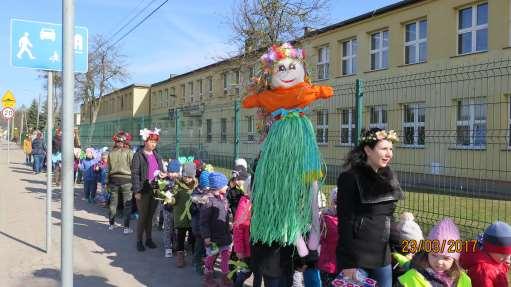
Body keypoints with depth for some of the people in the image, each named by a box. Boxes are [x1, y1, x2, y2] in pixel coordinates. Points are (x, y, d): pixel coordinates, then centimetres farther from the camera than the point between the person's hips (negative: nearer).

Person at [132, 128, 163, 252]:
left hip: (155, 190, 5)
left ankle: (149, 239, 24)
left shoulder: (156, 155, 12)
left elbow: (161, 171, 16)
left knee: (150, 216, 13)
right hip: (143, 190, -5)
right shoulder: (138, 155, -5)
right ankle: (139, 241, 13)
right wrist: (137, 191, -17)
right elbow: (135, 173, -10)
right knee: (143, 216, 1)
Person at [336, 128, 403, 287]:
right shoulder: (350, 177, -13)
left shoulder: (387, 177, 8)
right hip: (357, 256, -6)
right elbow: (345, 222, -15)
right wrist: (348, 263, -17)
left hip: (382, 256, 7)